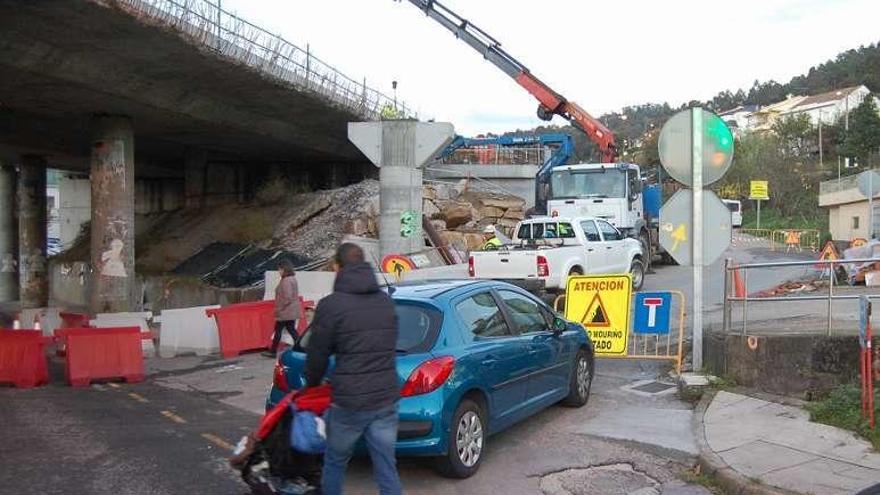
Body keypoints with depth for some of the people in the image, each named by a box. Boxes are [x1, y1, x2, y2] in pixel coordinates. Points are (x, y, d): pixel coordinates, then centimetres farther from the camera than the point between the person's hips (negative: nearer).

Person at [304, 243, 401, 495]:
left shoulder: (330, 305, -9)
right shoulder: (386, 301, 8)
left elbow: (317, 354, -2)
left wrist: (312, 385, 17)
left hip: (348, 402, -4)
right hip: (386, 399, 4)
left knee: (335, 464, 17)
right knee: (387, 470, 10)